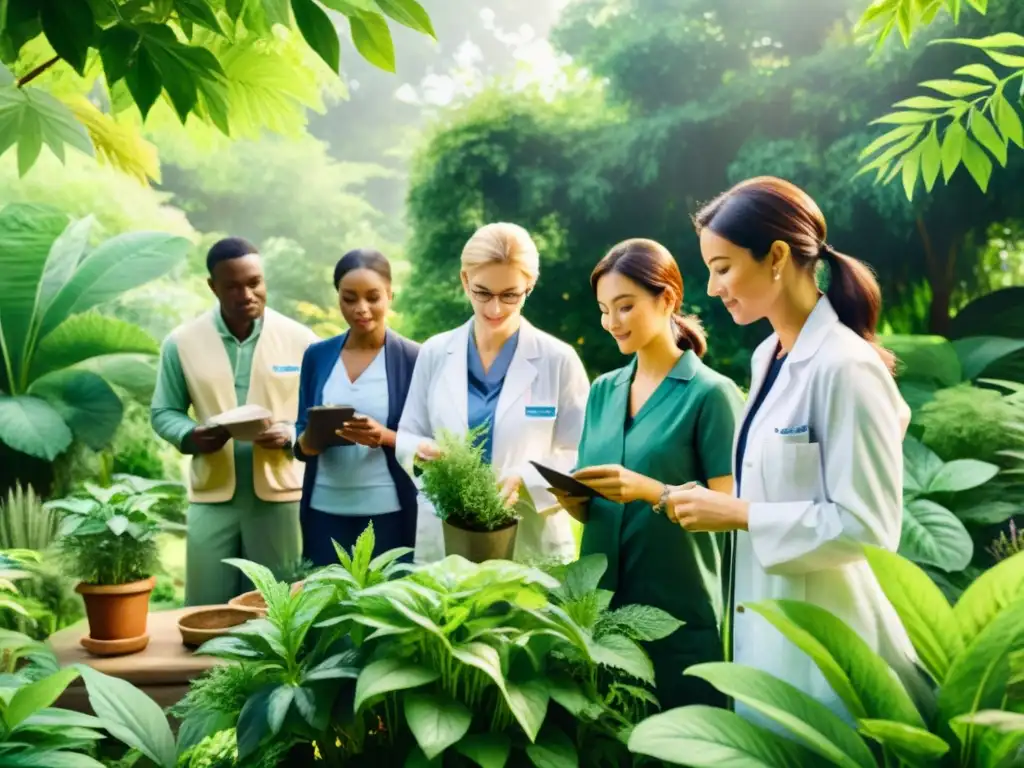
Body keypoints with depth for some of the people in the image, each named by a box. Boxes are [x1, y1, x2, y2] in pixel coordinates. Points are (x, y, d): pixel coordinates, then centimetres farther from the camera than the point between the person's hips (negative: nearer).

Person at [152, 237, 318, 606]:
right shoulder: (181, 342, 0)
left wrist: (291, 435, -18)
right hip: (211, 497, 1)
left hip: (279, 495, -1)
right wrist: (191, 435, -14)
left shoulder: (300, 339, -2)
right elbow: (163, 412, 8)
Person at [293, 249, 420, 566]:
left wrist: (385, 437, -22)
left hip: (389, 511, -3)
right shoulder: (317, 355, 6)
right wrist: (311, 438, -13)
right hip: (325, 510, 3)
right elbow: (301, 440, 9)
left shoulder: (413, 358, -3)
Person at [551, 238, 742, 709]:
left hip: (679, 610, -5)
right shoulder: (603, 391, 10)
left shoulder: (710, 392, -8)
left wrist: (648, 490, -25)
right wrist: (572, 497, -8)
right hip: (600, 602, 5)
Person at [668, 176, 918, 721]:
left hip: (823, 633, -9)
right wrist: (711, 501, 3)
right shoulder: (767, 357, 8)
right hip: (765, 619, 9)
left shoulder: (847, 366, -19)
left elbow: (867, 525, -21)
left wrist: (738, 514, -19)